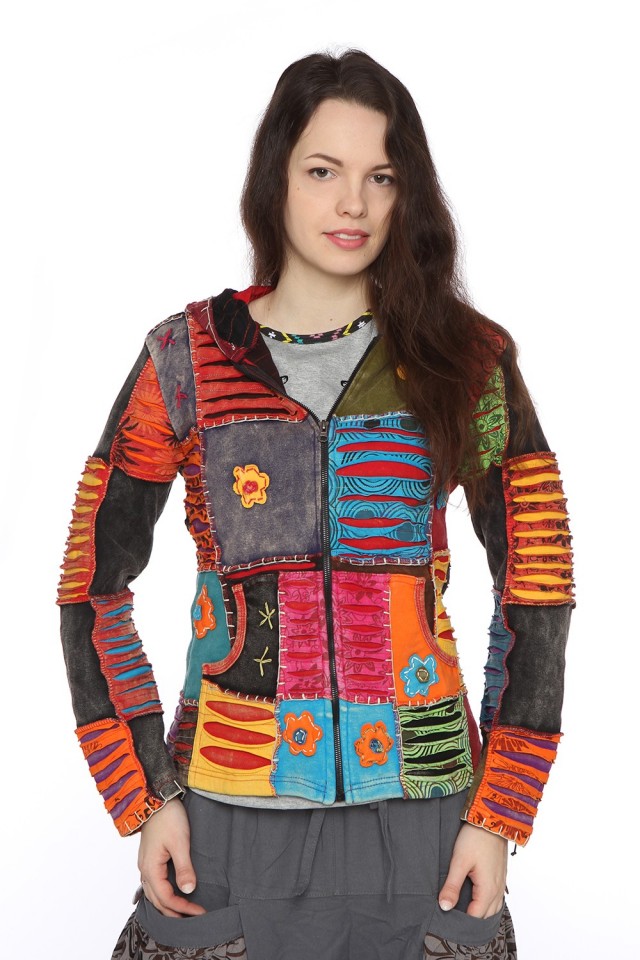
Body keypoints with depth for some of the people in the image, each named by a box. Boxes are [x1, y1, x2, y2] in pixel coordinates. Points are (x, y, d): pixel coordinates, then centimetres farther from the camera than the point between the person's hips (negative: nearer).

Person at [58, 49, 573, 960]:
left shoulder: (470, 360, -1)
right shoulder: (184, 361, -1)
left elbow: (537, 586, 1)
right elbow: (94, 585, 2)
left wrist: (498, 816, -3)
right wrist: (145, 800, -4)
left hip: (421, 814, 1)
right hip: (228, 819, 0)